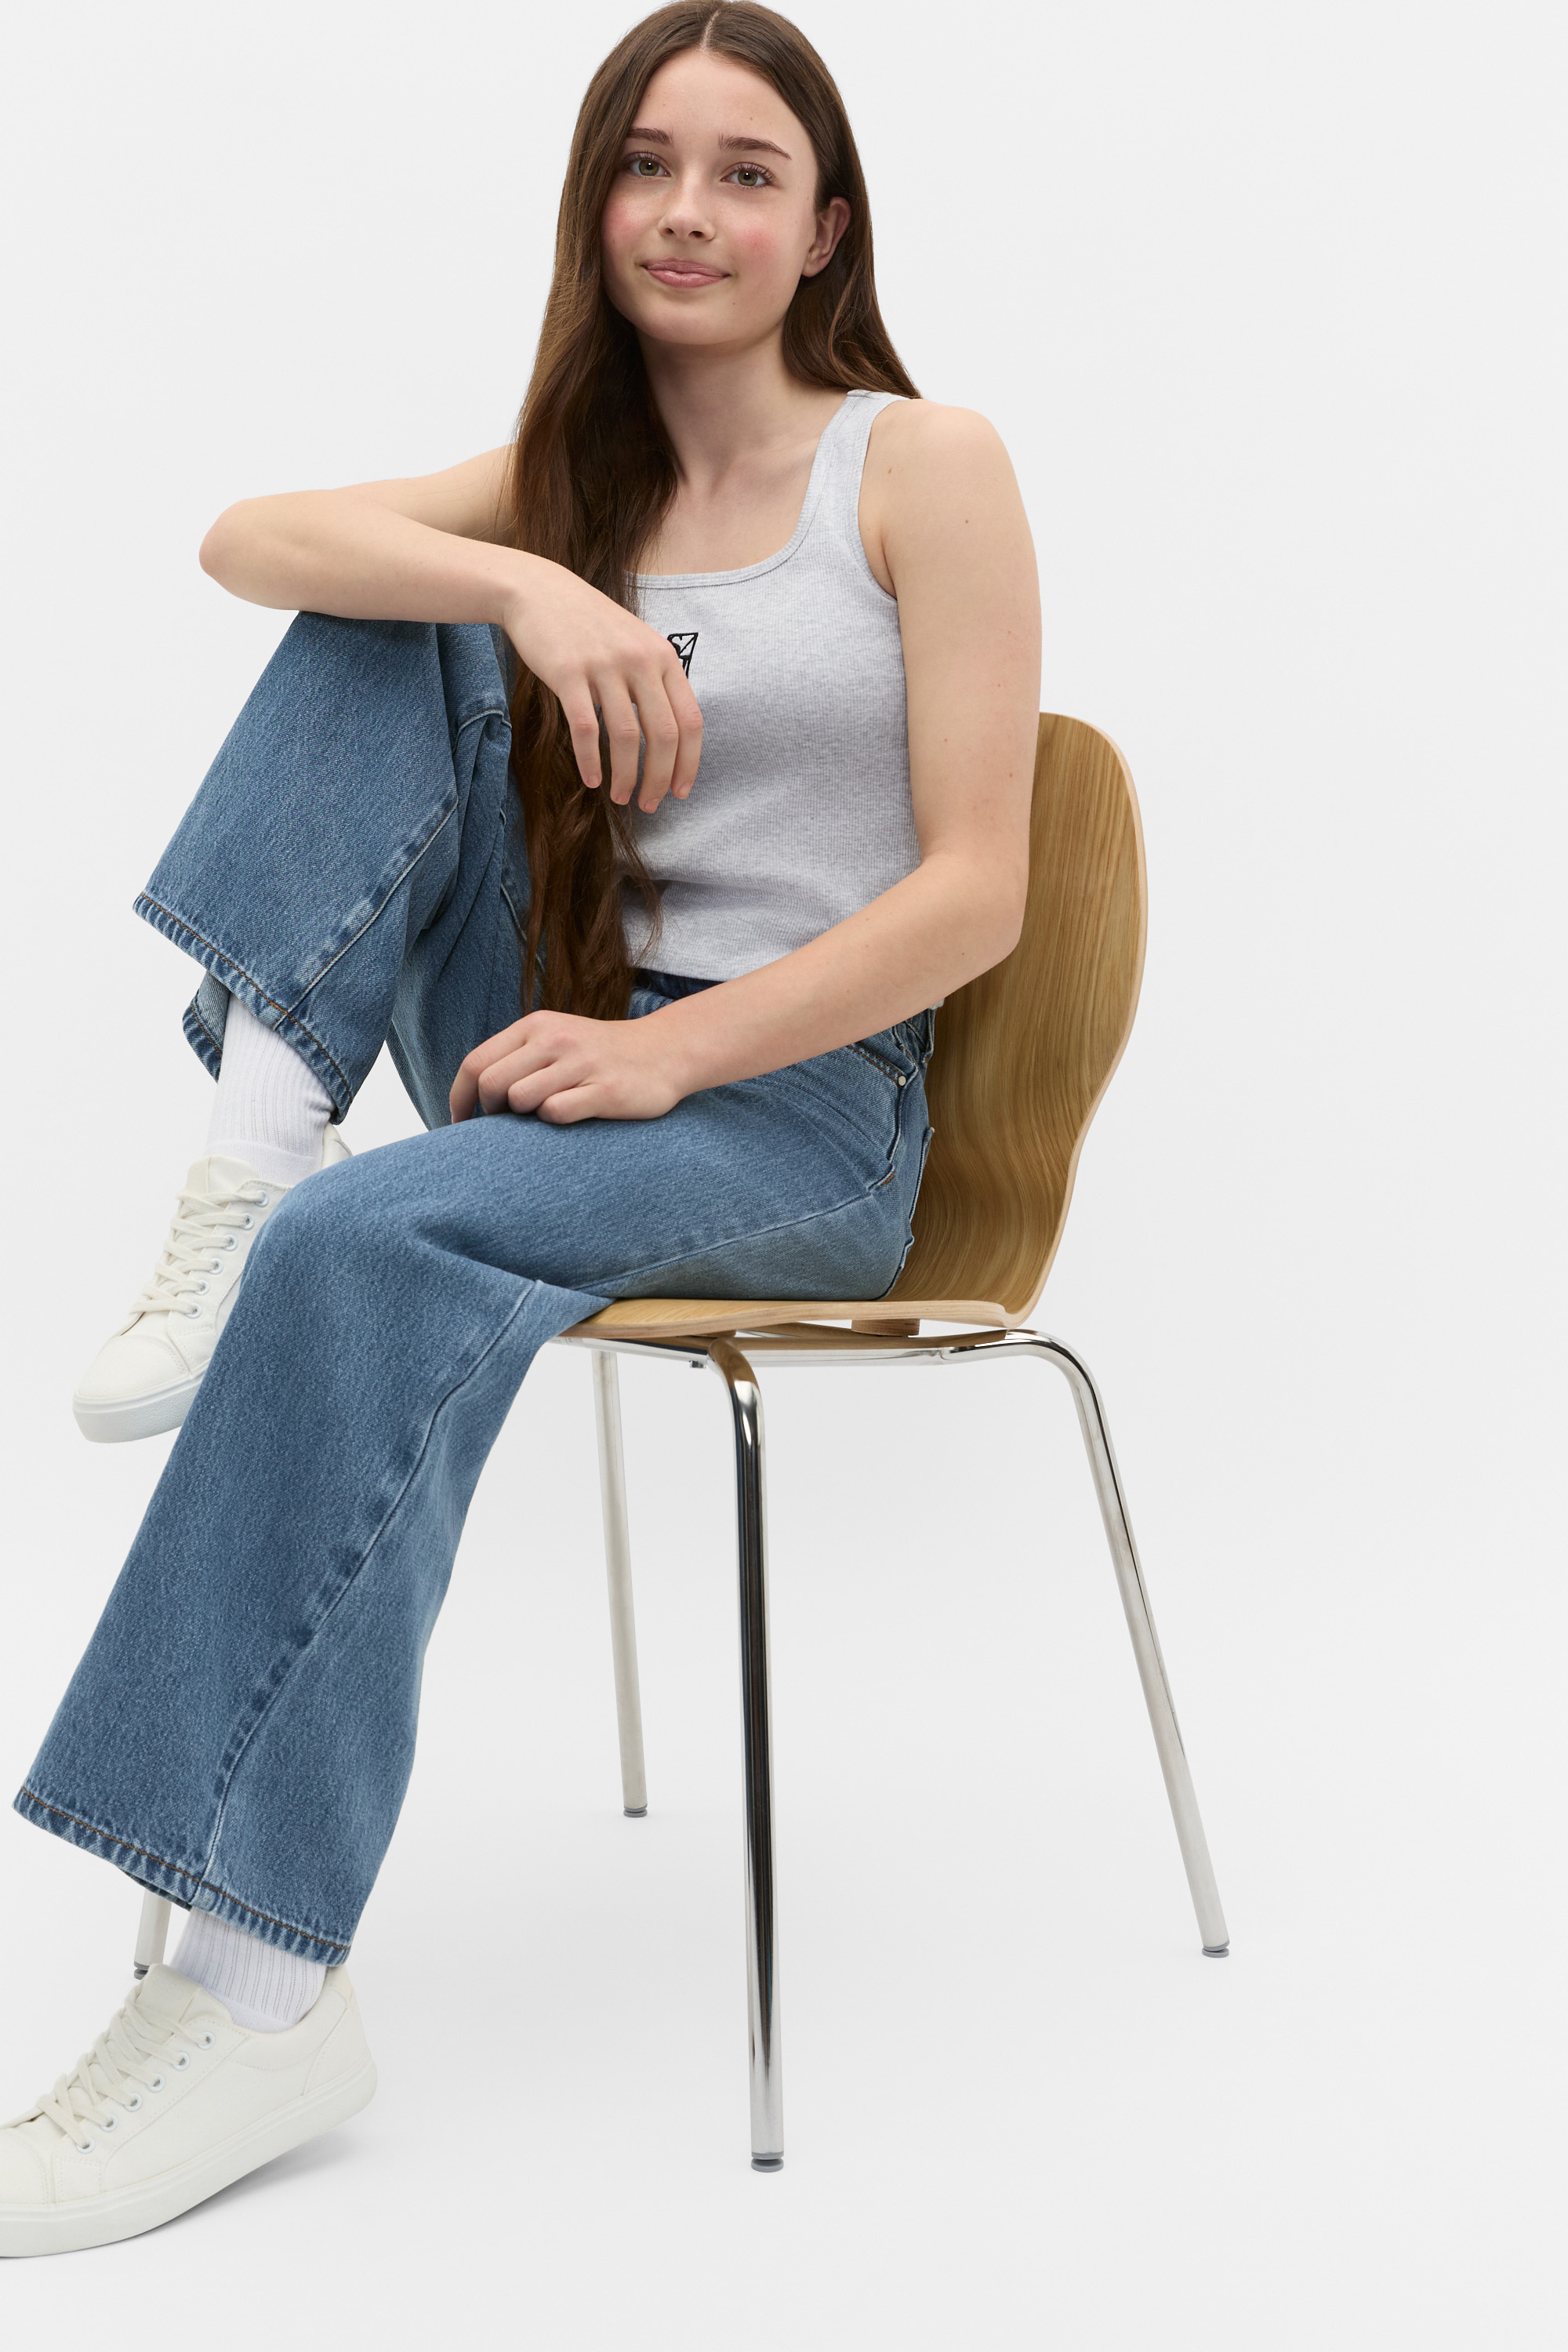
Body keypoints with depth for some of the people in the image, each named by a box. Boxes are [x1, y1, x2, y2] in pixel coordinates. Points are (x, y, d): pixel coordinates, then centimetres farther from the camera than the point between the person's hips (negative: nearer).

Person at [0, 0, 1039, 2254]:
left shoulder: (927, 468, -1)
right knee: (387, 614, -9)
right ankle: (260, 1138, -20)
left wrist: (671, 1052, -20)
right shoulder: (564, 479, 13)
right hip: (566, 1059, 5)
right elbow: (246, 532, -5)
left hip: (806, 1109, -5)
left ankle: (261, 1990, -32)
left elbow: (976, 890, -9)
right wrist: (518, 588, -23)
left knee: (371, 1246, -34)